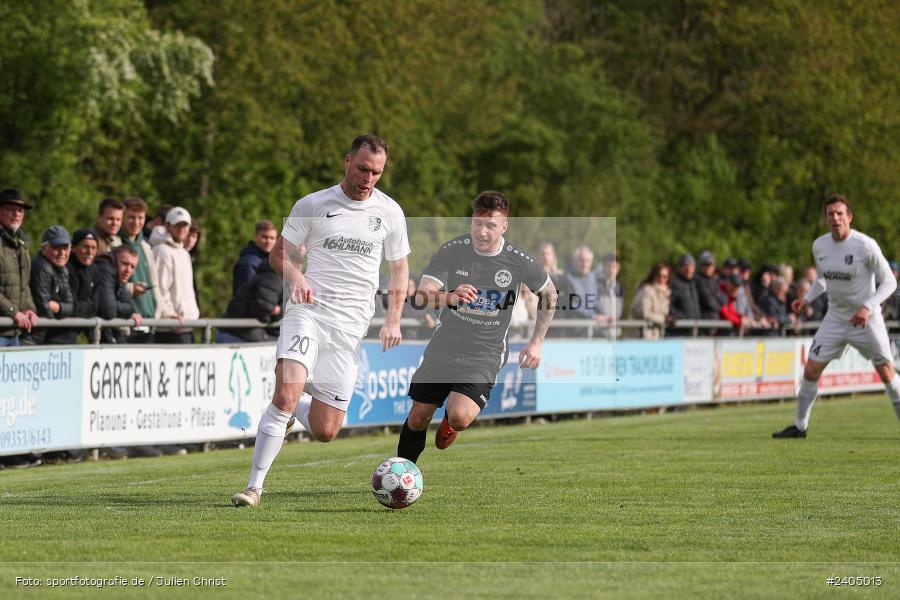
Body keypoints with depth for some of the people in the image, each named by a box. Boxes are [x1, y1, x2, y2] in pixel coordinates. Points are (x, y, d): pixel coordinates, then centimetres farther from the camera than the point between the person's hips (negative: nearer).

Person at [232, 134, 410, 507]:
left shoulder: (389, 212, 6)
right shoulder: (312, 205, 0)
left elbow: (399, 269, 16)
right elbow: (279, 254, 8)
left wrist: (393, 319, 3)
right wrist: (296, 277, -15)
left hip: (351, 327, 2)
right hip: (307, 312, -2)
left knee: (324, 432, 0)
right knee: (286, 394, -26)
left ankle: (294, 408, 36)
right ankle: (255, 485, -17)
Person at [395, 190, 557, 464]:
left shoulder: (519, 262, -11)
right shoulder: (452, 251, -10)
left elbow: (549, 294, 8)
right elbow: (422, 295, -19)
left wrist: (536, 342, 5)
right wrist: (450, 297, -41)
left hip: (485, 356, -2)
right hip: (444, 347, 2)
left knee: (459, 417, -23)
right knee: (418, 417, 6)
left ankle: (449, 423, 16)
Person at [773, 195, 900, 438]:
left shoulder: (865, 245, -18)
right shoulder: (819, 246, -1)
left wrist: (868, 306, -26)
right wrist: (807, 299, -1)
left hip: (866, 319, -4)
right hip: (835, 318, 4)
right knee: (811, 370, -1)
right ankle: (800, 426, 12)